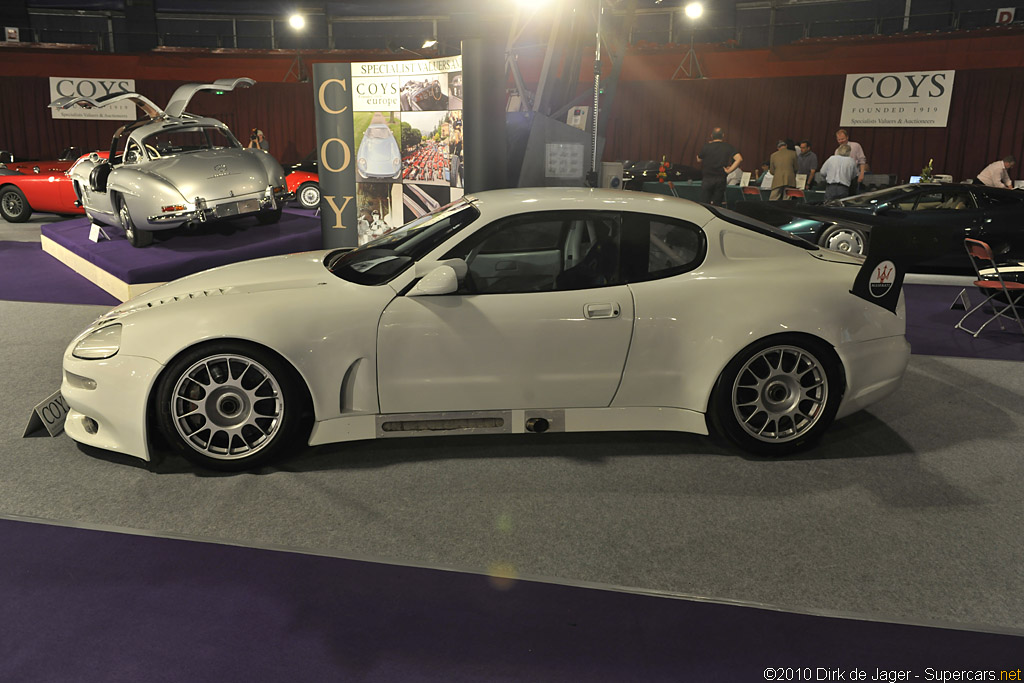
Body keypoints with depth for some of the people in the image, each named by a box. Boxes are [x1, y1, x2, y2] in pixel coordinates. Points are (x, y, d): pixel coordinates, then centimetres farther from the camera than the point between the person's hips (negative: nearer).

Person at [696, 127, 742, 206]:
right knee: (717, 205, 7)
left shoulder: (706, 147, -4)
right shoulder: (728, 147, -1)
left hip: (707, 179, -1)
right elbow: (739, 158, -12)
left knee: (704, 205, 3)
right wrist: (729, 170, -7)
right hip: (721, 179, 1)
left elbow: (699, 160, 11)